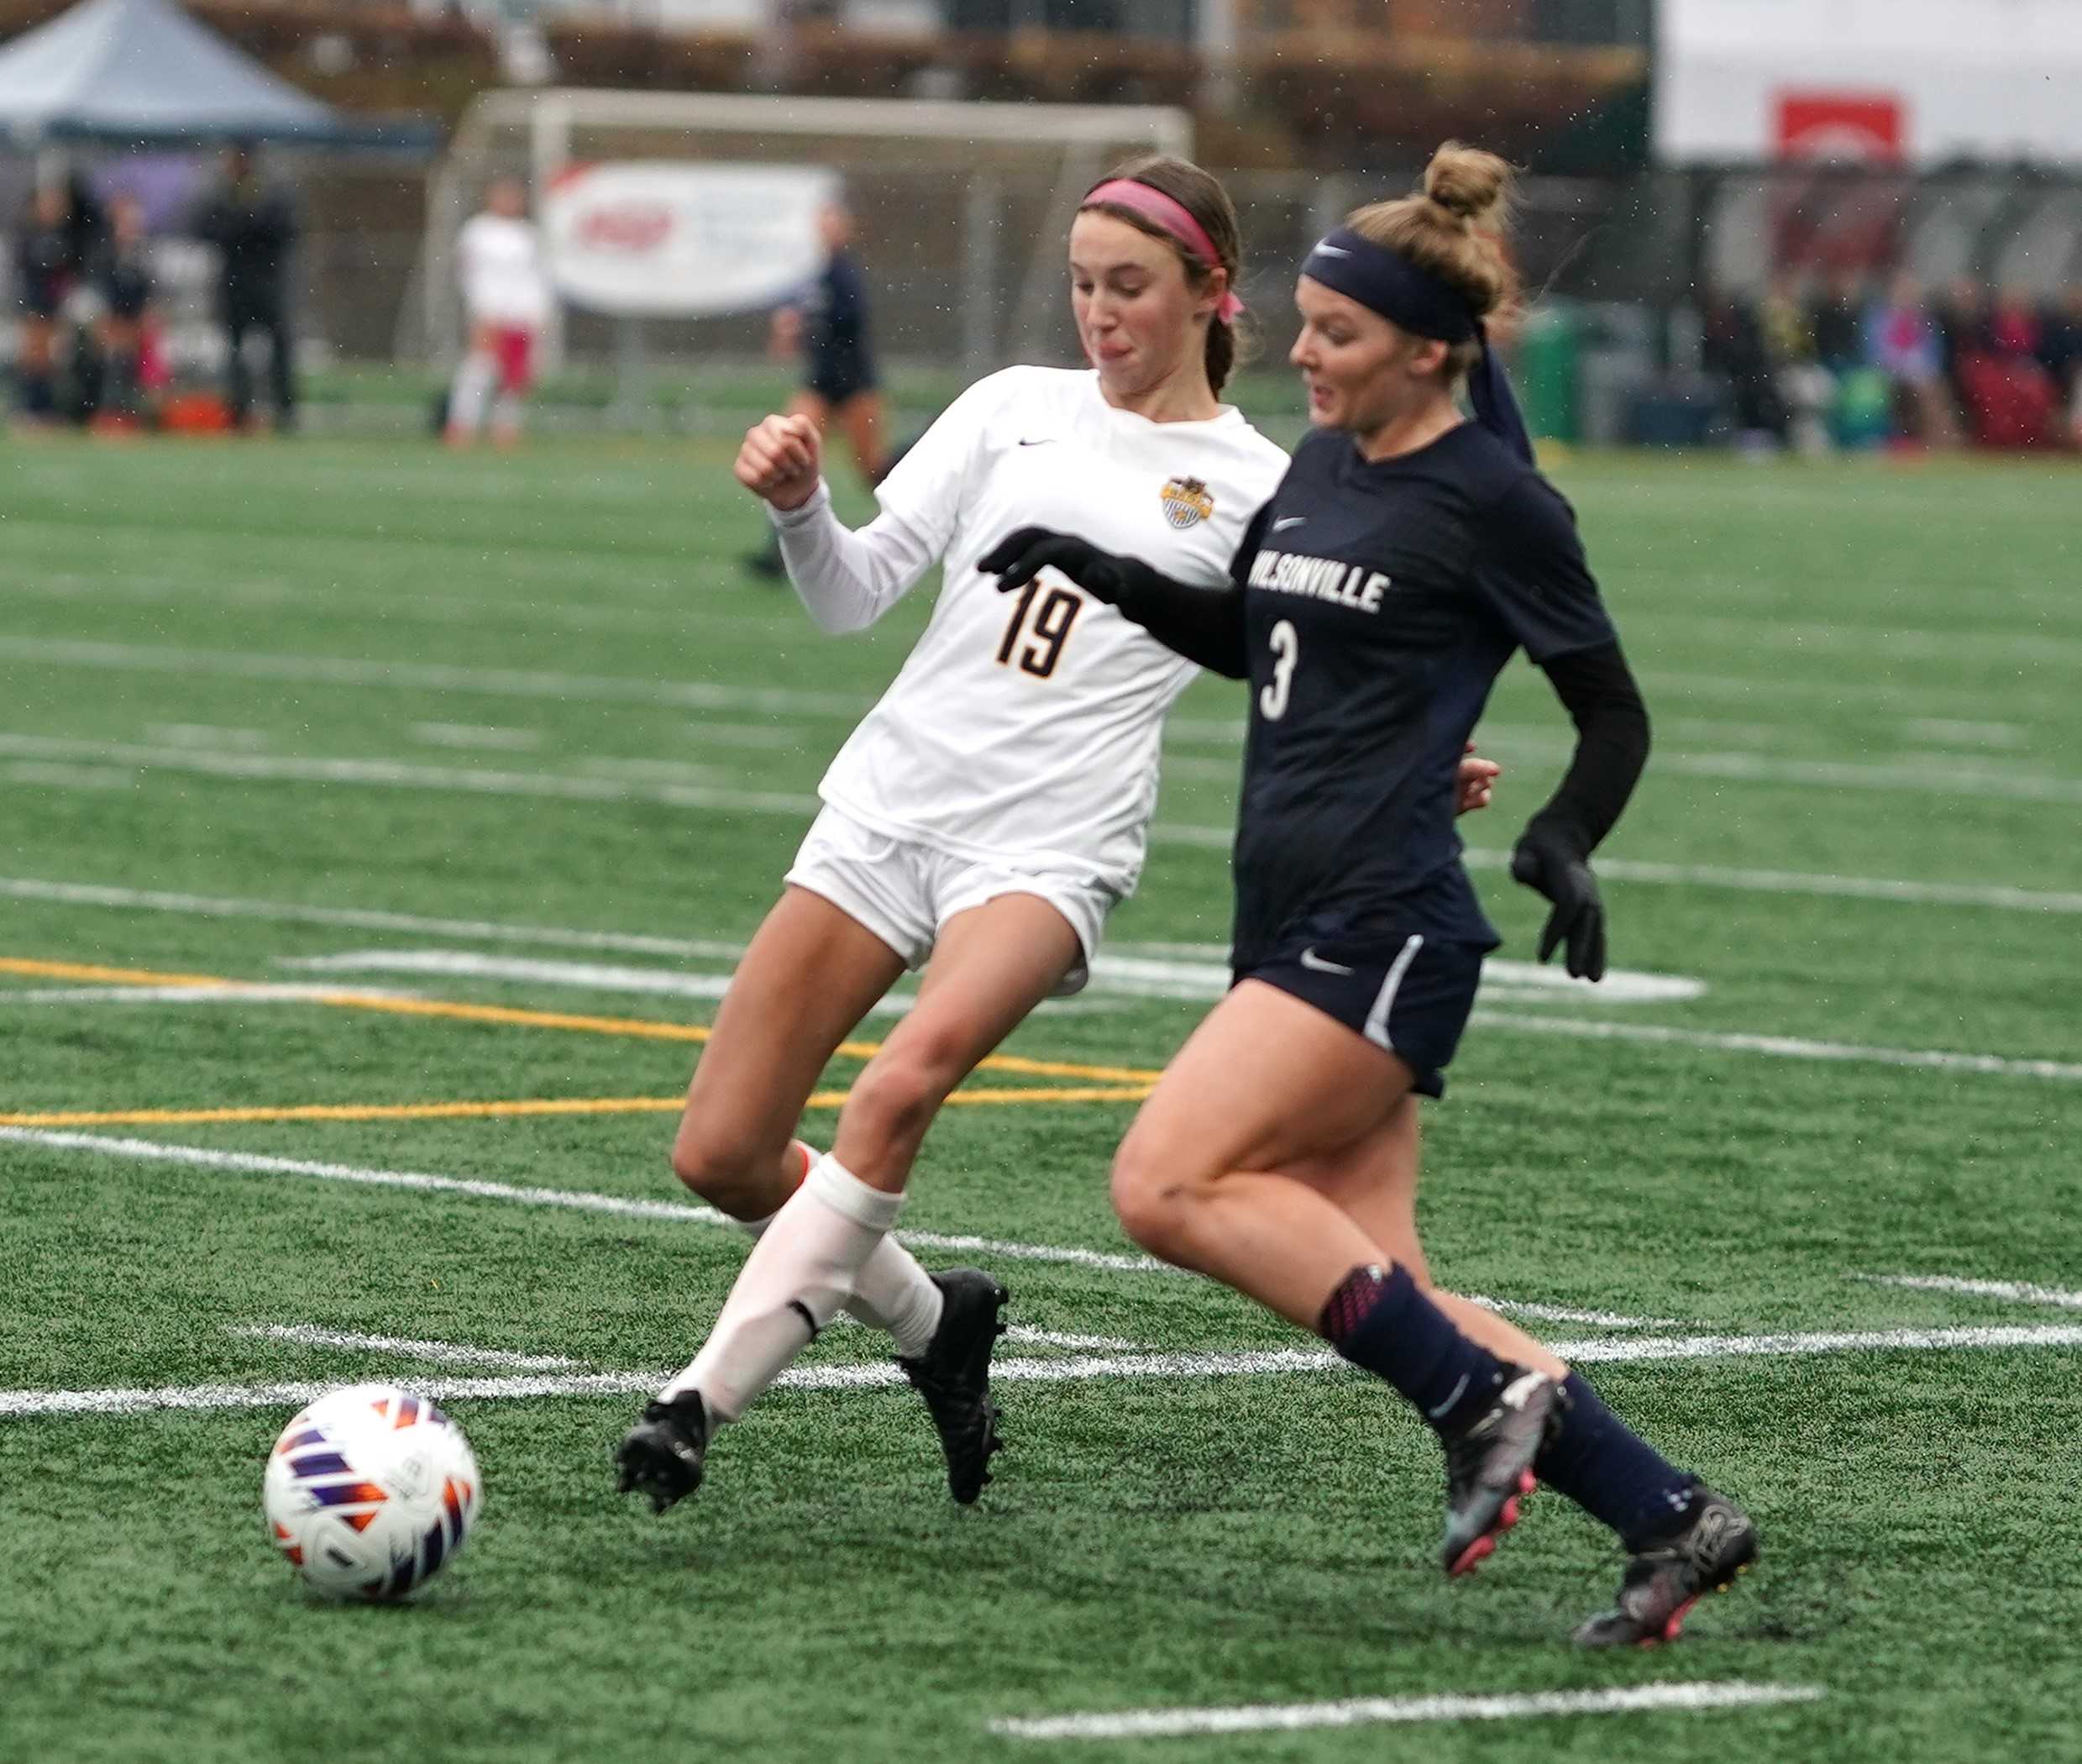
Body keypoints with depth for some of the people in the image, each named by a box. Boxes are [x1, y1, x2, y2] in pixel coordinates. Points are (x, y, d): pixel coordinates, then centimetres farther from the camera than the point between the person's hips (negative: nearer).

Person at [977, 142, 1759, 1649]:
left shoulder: (1491, 499, -9)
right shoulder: (1323, 464, 14)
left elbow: (1614, 710, -4)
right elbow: (1251, 640, 31)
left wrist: (1563, 841, -22)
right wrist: (1100, 573, 19)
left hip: (1383, 927, -8)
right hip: (1293, 920, 8)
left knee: (1168, 1185, -19)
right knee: (1381, 1294, 3)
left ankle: (1489, 1402, -12)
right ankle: (1672, 1518, 8)